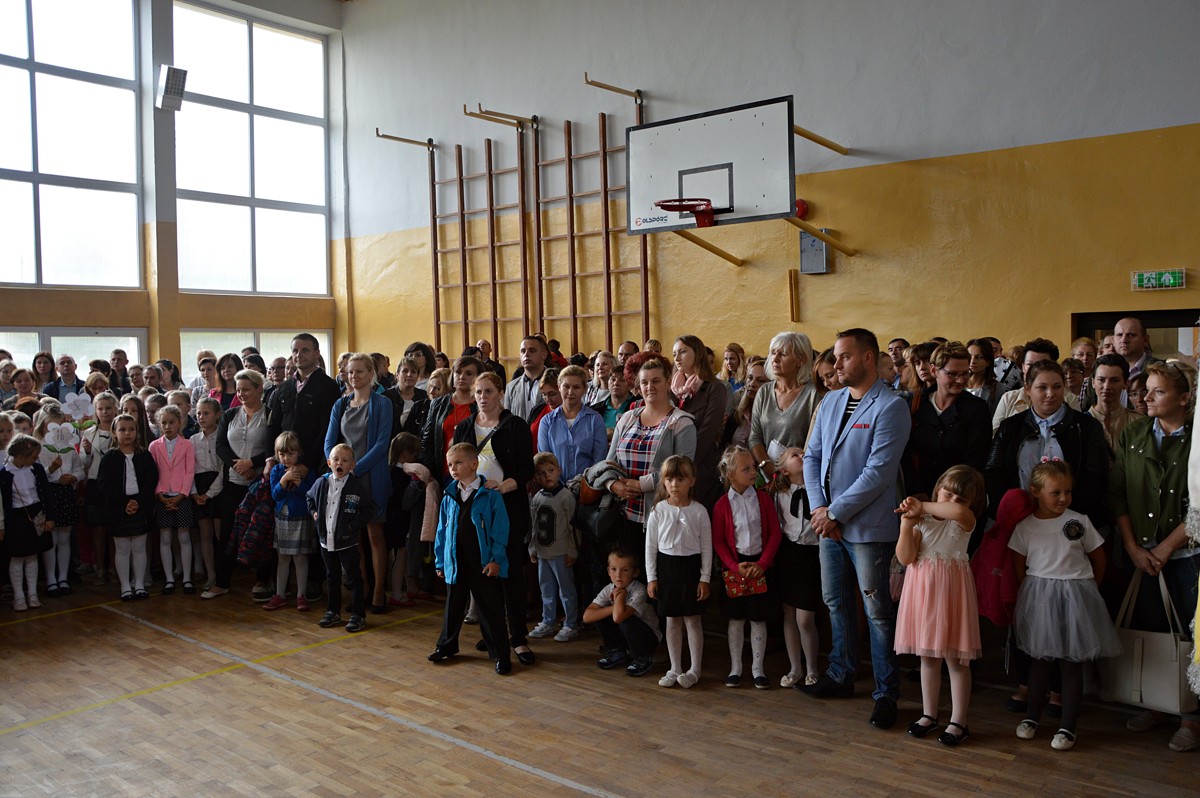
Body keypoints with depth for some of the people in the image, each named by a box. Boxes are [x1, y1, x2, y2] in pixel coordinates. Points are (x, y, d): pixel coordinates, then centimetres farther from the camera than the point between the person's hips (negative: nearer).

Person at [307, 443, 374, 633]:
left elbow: (369, 511, -6)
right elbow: (310, 498, 20)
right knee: (332, 577, 18)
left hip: (347, 541, -4)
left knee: (353, 578, 4)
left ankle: (357, 615, 13)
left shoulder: (357, 486, -12)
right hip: (326, 539, 4)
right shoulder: (321, 483, 0)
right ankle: (333, 612, 30)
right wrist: (315, 514, 8)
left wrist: (354, 525, -14)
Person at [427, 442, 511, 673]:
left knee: (491, 609, 2)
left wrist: (496, 559, -14)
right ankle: (447, 645, 36)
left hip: (483, 564, -5)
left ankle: (500, 654, 11)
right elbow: (442, 530, 11)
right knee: (453, 606, 19)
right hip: (455, 563, 5)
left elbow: (500, 529, -9)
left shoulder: (490, 495, -9)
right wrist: (440, 560, 11)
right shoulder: (449, 497, 6)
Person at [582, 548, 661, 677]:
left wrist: (620, 595, -27)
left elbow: (618, 617, -43)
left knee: (625, 620, -34)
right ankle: (616, 652, 7)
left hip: (648, 637, -5)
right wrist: (614, 608, -29)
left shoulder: (639, 591, -27)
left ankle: (644, 658, -7)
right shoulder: (609, 589, -9)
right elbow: (587, 617, -20)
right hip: (626, 637, 5)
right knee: (598, 614, -15)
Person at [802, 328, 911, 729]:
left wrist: (836, 512, -16)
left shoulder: (890, 407, -12)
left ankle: (886, 693, 15)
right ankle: (841, 674, 35)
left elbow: (879, 471, -19)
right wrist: (818, 507, -4)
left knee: (877, 612, 2)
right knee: (836, 603, 18)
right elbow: (813, 455, 10)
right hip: (828, 522, 7)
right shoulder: (831, 402, 10)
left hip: (867, 526, -7)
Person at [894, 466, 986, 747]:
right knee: (927, 657, 14)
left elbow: (958, 511, -34)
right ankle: (929, 714, 27)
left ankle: (958, 721, 14)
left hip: (951, 590, -3)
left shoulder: (965, 521, -6)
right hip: (922, 589, 4)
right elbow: (905, 558, -4)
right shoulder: (922, 522, 3)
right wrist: (907, 524, -14)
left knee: (956, 658, 3)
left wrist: (923, 506, -25)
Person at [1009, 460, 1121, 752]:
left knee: (1071, 662, 4)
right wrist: (1029, 594, 0)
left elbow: (1098, 559, 7)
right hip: (1037, 598, 1)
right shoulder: (1025, 526, -2)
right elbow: (1019, 568, 5)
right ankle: (1032, 716, 25)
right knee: (1040, 659, 11)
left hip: (1074, 596, -1)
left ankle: (1068, 726, 14)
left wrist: (1086, 588, 10)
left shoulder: (1079, 522, -4)